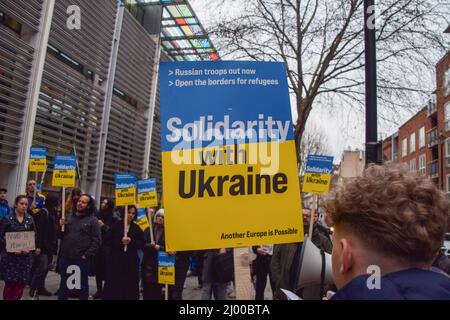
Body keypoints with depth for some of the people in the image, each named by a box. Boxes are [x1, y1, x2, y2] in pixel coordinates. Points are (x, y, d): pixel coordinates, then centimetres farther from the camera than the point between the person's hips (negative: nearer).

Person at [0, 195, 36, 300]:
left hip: (25, 255, 3)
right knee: (10, 282, 0)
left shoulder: (30, 219, 5)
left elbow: (34, 236, 7)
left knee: (22, 282, 3)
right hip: (10, 255, -3)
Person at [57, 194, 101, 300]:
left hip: (82, 259, -4)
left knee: (83, 285, 10)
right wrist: (61, 227, -5)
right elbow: (60, 236, 14)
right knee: (63, 284, 17)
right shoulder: (68, 217, 9)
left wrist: (86, 255, -13)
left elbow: (97, 241, -9)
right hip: (65, 257, 4)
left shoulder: (93, 220, -5)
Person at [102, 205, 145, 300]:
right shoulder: (116, 225, 1)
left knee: (129, 285, 3)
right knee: (114, 285, -1)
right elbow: (107, 241, -3)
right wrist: (120, 241, -16)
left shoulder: (136, 228, 8)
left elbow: (142, 243, 3)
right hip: (116, 260, -2)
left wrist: (131, 241, -13)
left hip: (131, 261, 2)